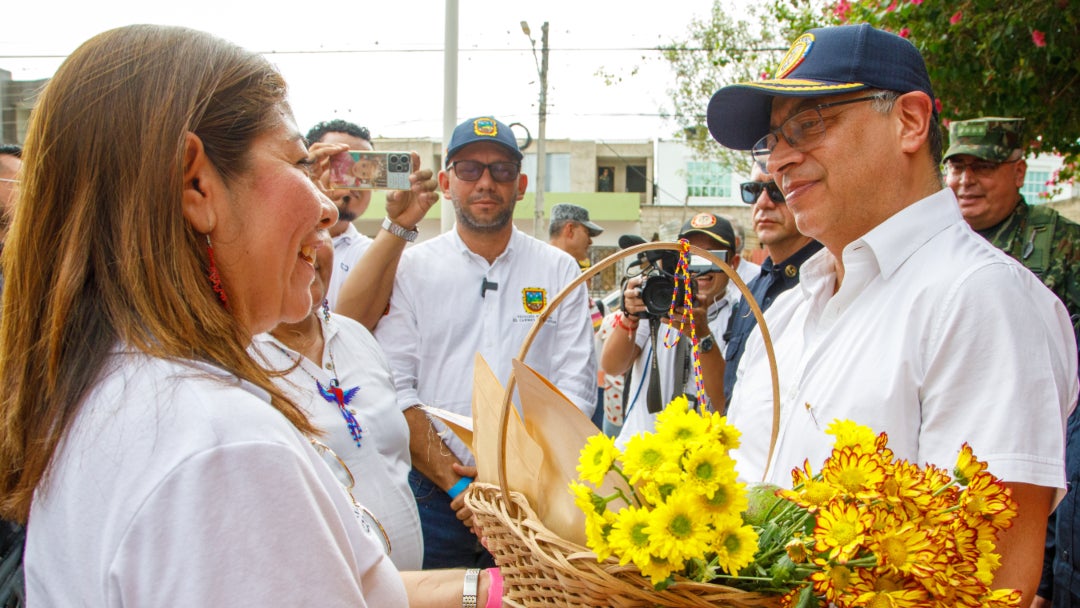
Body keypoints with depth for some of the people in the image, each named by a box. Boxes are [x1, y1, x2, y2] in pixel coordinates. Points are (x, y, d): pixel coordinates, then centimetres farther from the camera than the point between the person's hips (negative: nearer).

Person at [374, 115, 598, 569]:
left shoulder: (559, 271, 5)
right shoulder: (410, 268, 3)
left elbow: (576, 387, -1)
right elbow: (394, 389, -5)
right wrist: (456, 483, -14)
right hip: (434, 496, 0)